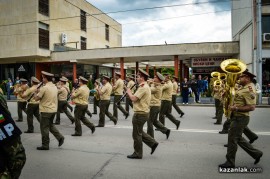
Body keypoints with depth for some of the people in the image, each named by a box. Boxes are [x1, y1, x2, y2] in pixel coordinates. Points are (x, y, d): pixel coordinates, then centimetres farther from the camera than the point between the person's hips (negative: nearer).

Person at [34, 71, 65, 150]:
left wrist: (36, 92, 7)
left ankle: (45, 145, 13)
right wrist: (40, 91, 14)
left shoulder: (44, 88, -17)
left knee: (44, 128, 4)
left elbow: (36, 98, -12)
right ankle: (60, 137, 13)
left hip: (46, 110, -8)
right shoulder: (55, 87, 7)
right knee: (50, 125, 23)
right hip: (53, 109, 8)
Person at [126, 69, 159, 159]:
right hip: (144, 112, 10)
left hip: (140, 113, -10)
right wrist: (131, 94, 5)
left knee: (137, 134, 2)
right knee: (139, 132, 21)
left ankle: (137, 154, 14)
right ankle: (153, 143, 20)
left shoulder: (143, 87, -19)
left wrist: (129, 92, -5)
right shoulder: (145, 86, 15)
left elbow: (133, 98, -23)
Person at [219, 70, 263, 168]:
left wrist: (236, 108, -26)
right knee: (238, 138, 20)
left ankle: (230, 162, 12)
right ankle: (256, 153, 31)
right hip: (237, 117, 10)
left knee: (232, 139, -1)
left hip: (240, 118, -10)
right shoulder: (243, 88, 13)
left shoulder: (249, 90, -19)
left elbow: (252, 107, -26)